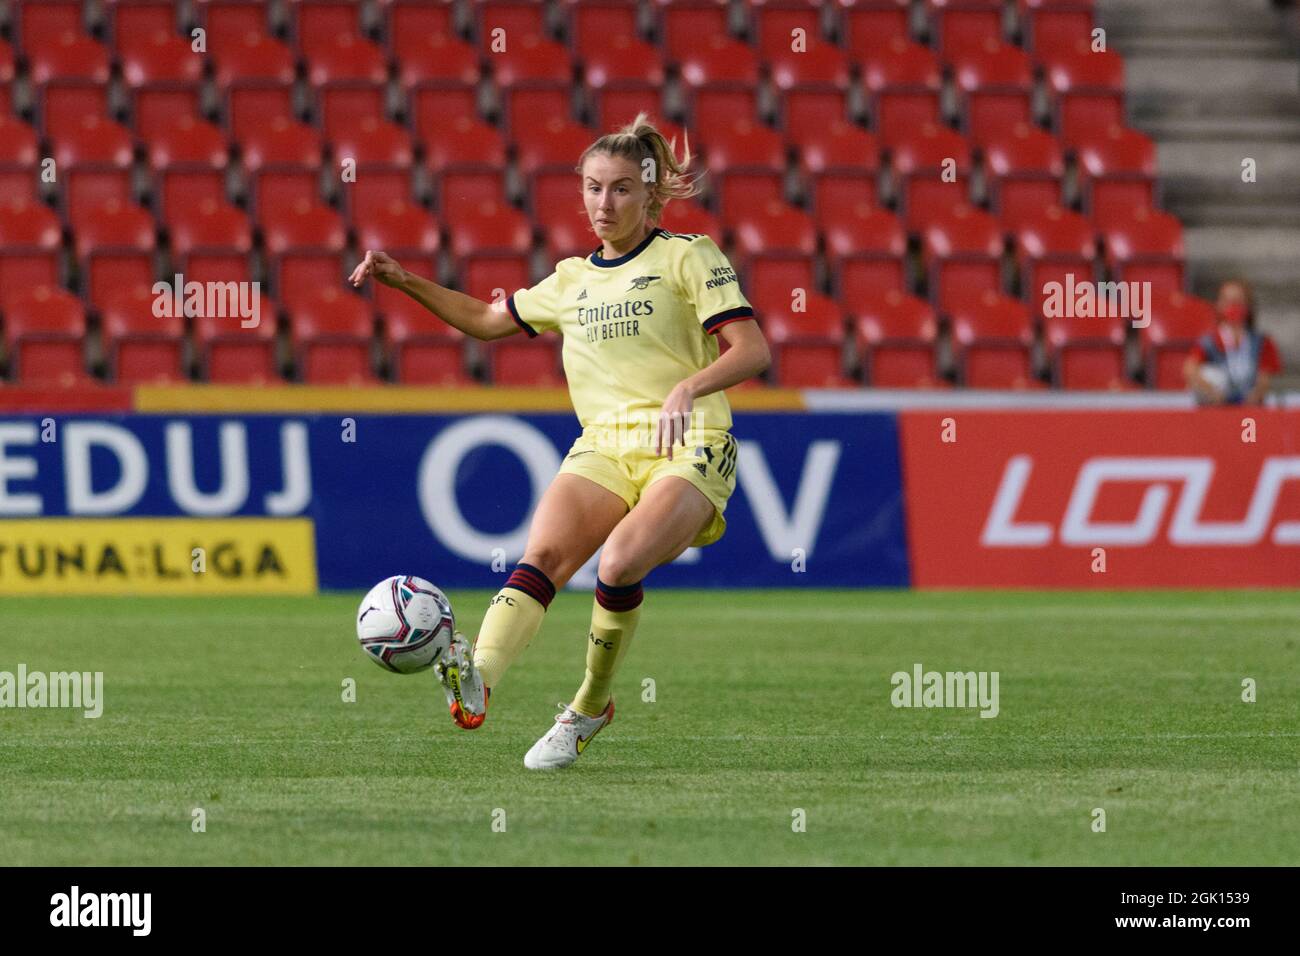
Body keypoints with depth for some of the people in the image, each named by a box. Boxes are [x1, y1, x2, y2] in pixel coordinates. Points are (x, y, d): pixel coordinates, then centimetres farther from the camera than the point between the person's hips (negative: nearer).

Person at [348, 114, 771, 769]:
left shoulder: (687, 256, 6)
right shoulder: (572, 280, 22)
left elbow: (752, 350, -4)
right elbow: (487, 319, 34)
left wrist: (688, 388, -22)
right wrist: (404, 282, 23)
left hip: (688, 449, -4)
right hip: (604, 446, 4)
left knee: (619, 565, -29)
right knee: (544, 554, -25)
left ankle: (589, 709, -8)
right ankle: (475, 684, -49)